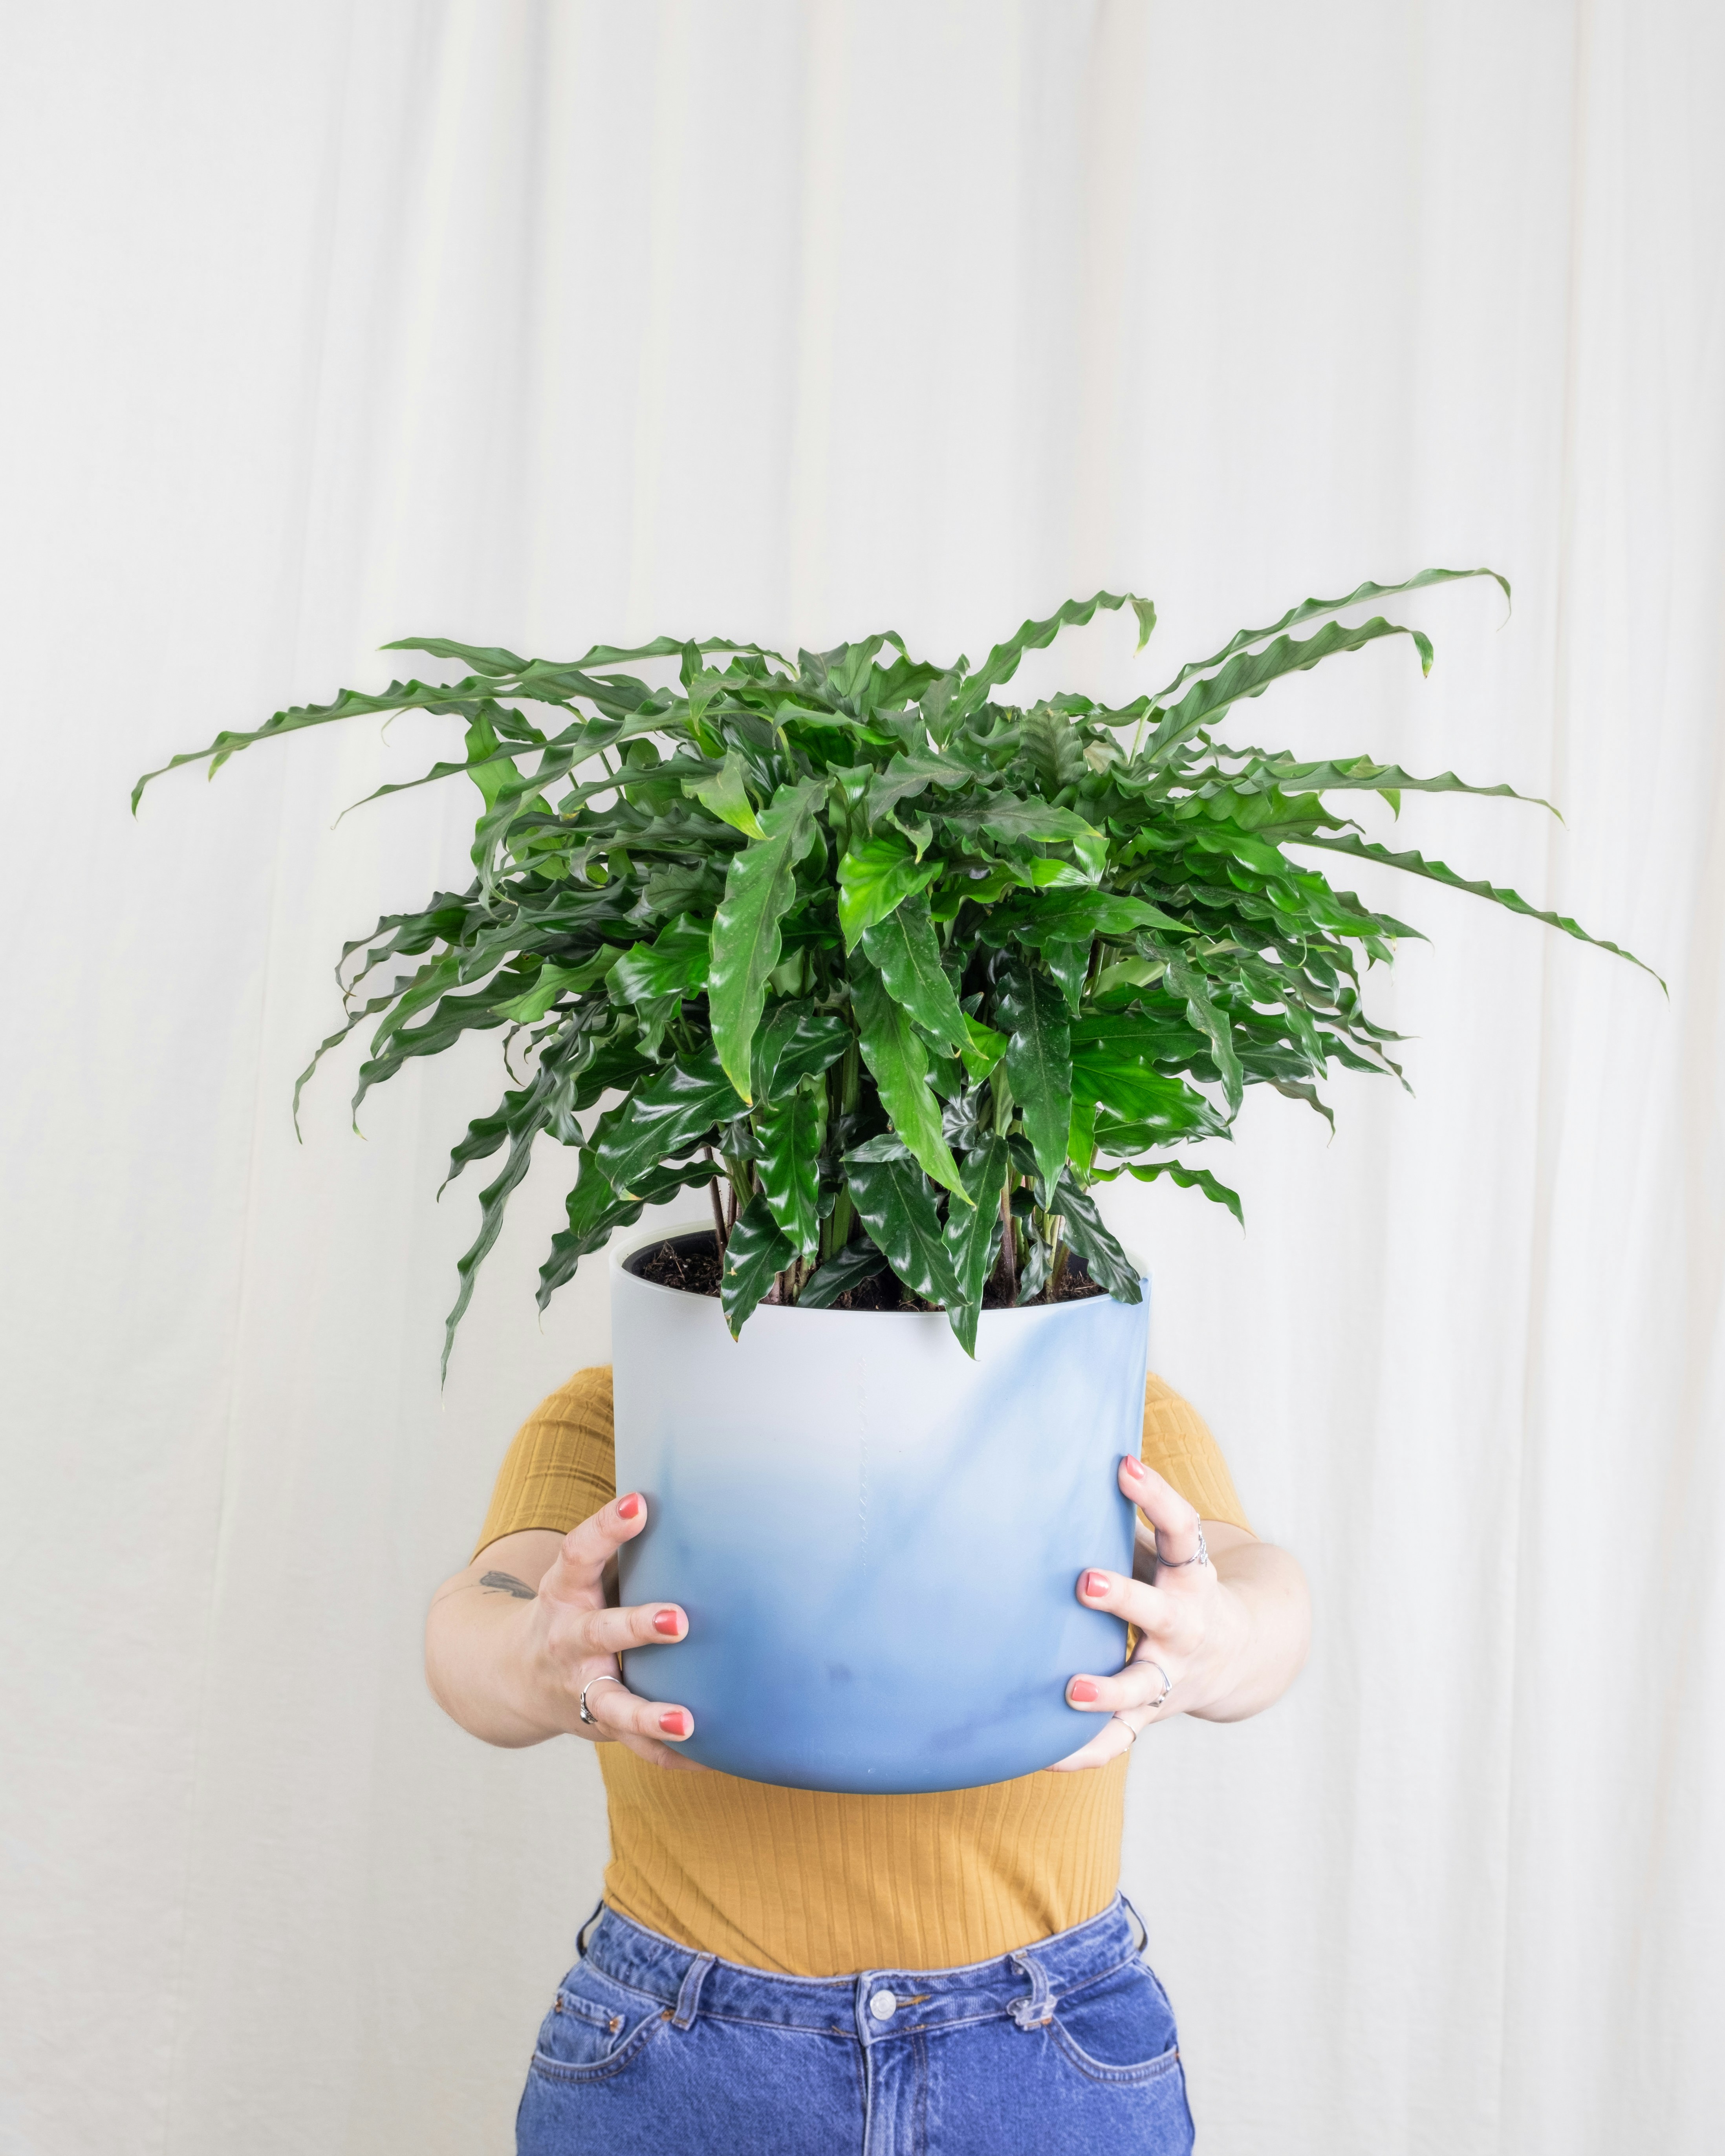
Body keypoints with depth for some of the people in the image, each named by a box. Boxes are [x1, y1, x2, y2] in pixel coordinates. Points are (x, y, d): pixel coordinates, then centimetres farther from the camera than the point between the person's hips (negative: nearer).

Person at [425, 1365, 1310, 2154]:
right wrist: (539, 1666, -46)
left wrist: (1214, 1645, -46)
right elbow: (477, 1632, -24)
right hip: (676, 2070, 0)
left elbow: (1264, 1603, -24)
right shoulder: (611, 1422, -8)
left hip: (1051, 2073, 1)